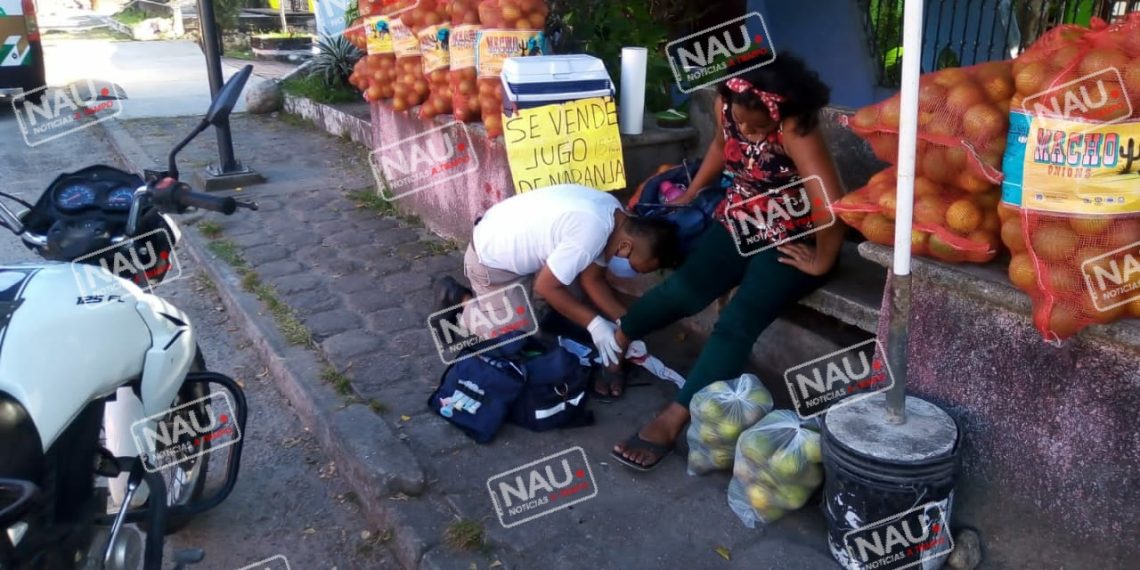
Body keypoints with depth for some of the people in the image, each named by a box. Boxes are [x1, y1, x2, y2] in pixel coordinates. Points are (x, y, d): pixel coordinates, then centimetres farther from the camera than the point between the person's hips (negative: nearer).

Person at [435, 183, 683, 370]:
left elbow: (592, 279, 1)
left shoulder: (614, 215, -5)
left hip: (509, 241, 8)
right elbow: (546, 287, -24)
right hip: (491, 260, -8)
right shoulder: (591, 233, -34)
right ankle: (459, 299, 13)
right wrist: (595, 323, -20)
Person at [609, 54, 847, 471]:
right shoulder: (726, 105, -9)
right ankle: (615, 340, 3)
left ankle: (672, 420, -23)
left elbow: (830, 205, -36)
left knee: (737, 323, -22)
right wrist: (690, 194, 15)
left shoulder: (795, 129, -30)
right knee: (684, 288, -16)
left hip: (790, 240, -6)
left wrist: (822, 261, -24)